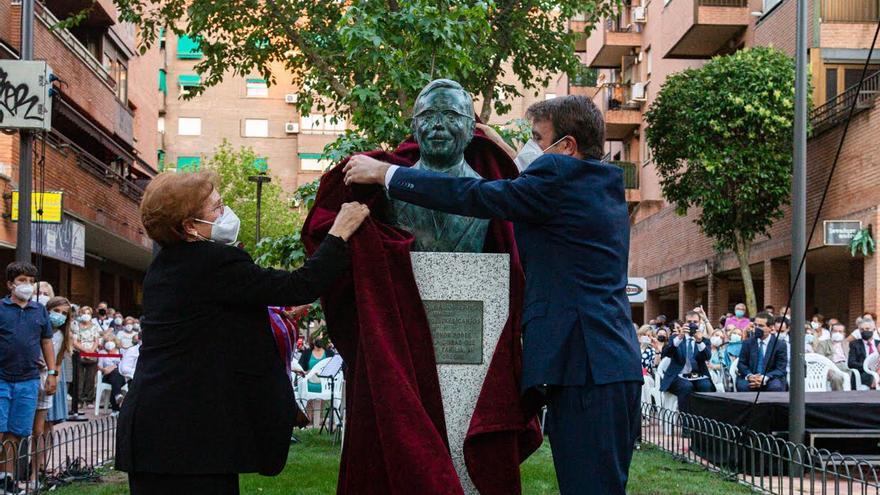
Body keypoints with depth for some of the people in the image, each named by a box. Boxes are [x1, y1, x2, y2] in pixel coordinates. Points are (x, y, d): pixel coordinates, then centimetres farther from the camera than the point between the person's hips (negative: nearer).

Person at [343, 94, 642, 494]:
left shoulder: (559, 176, -9)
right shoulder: (606, 185, 18)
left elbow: (476, 197, -9)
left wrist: (384, 173, -2)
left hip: (586, 370, -10)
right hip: (616, 365, 10)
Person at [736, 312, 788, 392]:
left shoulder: (780, 345, 1)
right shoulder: (748, 343, 9)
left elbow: (780, 369, -5)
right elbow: (741, 363, 6)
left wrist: (764, 378, -24)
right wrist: (749, 376, -18)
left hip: (770, 380, -1)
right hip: (751, 379, 2)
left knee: (776, 387, -34)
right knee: (742, 385, -30)